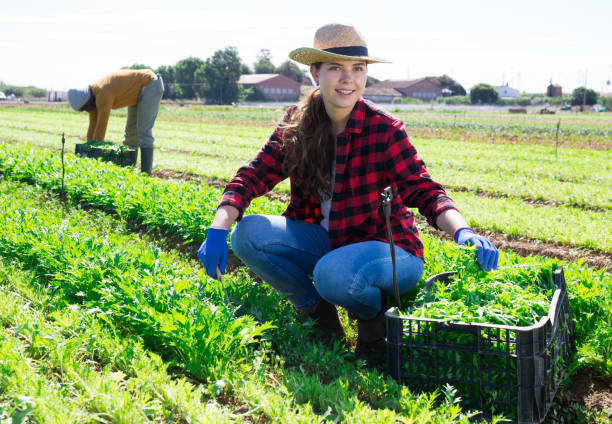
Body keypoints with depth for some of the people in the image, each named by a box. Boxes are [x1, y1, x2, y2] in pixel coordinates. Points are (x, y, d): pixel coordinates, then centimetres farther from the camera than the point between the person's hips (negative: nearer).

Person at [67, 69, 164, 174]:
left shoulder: (102, 95, -29)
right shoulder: (93, 95, -1)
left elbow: (101, 129, -26)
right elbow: (93, 127, 5)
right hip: (138, 90, 10)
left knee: (143, 132, -16)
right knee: (131, 130, 11)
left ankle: (146, 174, -18)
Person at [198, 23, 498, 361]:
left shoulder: (384, 129, -14)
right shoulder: (296, 124, -3)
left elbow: (424, 191, -19)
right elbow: (253, 176, -6)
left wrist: (463, 232, -38)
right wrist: (218, 230, -23)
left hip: (385, 248, -4)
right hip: (324, 241, 4)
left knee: (333, 273, -36)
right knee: (248, 234, -17)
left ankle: (375, 317, 1)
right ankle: (319, 314, 3)